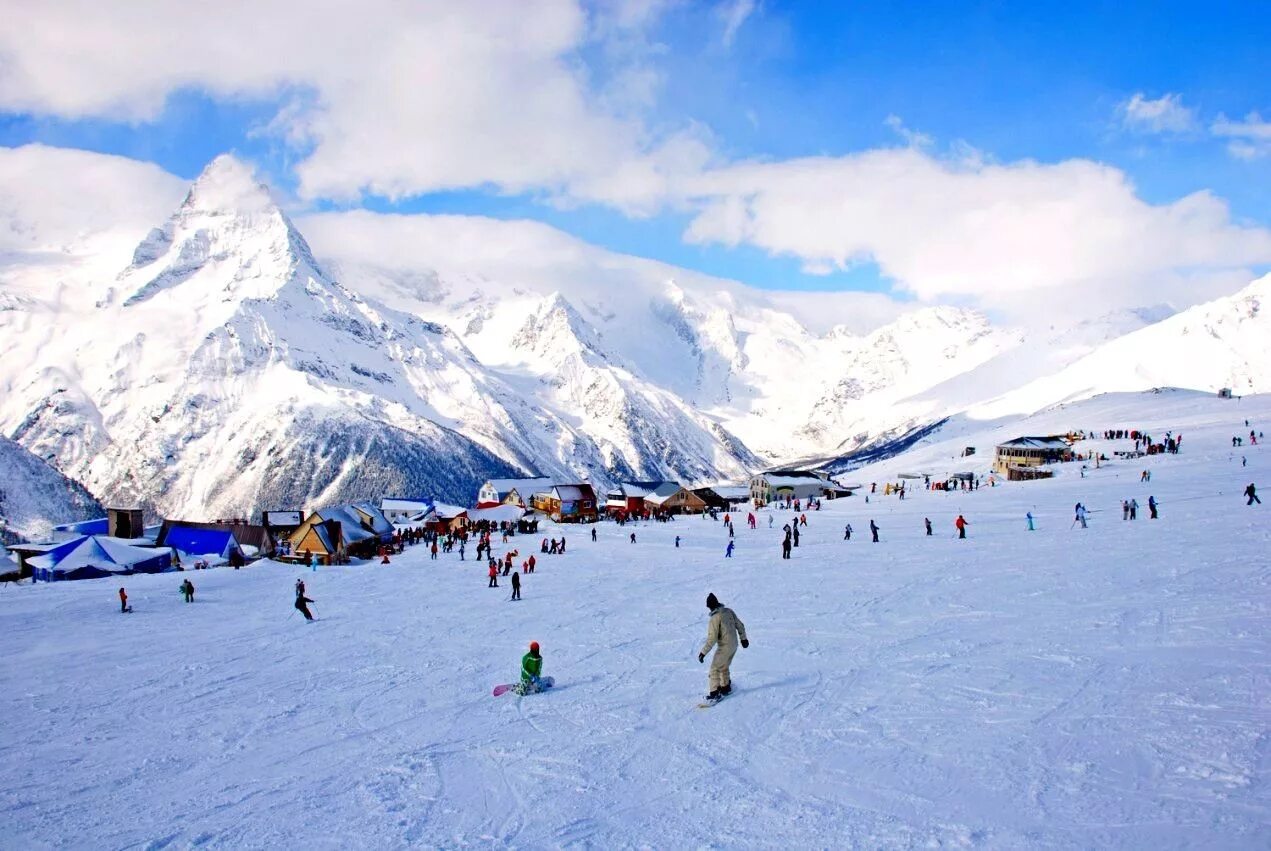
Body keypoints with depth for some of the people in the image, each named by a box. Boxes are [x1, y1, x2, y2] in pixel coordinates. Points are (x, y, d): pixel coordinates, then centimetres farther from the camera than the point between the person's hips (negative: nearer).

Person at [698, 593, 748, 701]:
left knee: (715, 669, 4)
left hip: (724, 647, -7)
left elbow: (712, 639, -23)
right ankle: (725, 687, 36)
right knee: (724, 667, 25)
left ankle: (715, 693, 2)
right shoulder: (729, 611, -1)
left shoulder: (715, 618, -22)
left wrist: (703, 652, -17)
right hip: (734, 645, 7)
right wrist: (743, 638, 24)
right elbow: (740, 625, 9)